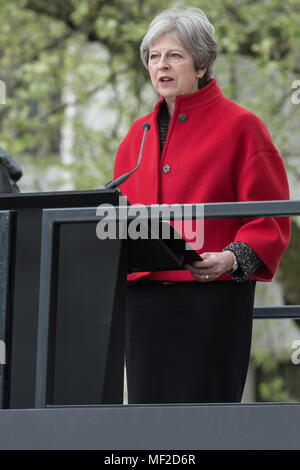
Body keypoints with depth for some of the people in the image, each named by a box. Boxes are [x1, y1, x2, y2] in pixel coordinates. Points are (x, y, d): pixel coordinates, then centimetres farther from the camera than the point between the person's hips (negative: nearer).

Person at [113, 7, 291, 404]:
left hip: (212, 300, -5)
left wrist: (233, 258, -20)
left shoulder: (240, 127, 0)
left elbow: (270, 219, -4)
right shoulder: (140, 134, 18)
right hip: (144, 300, 5)